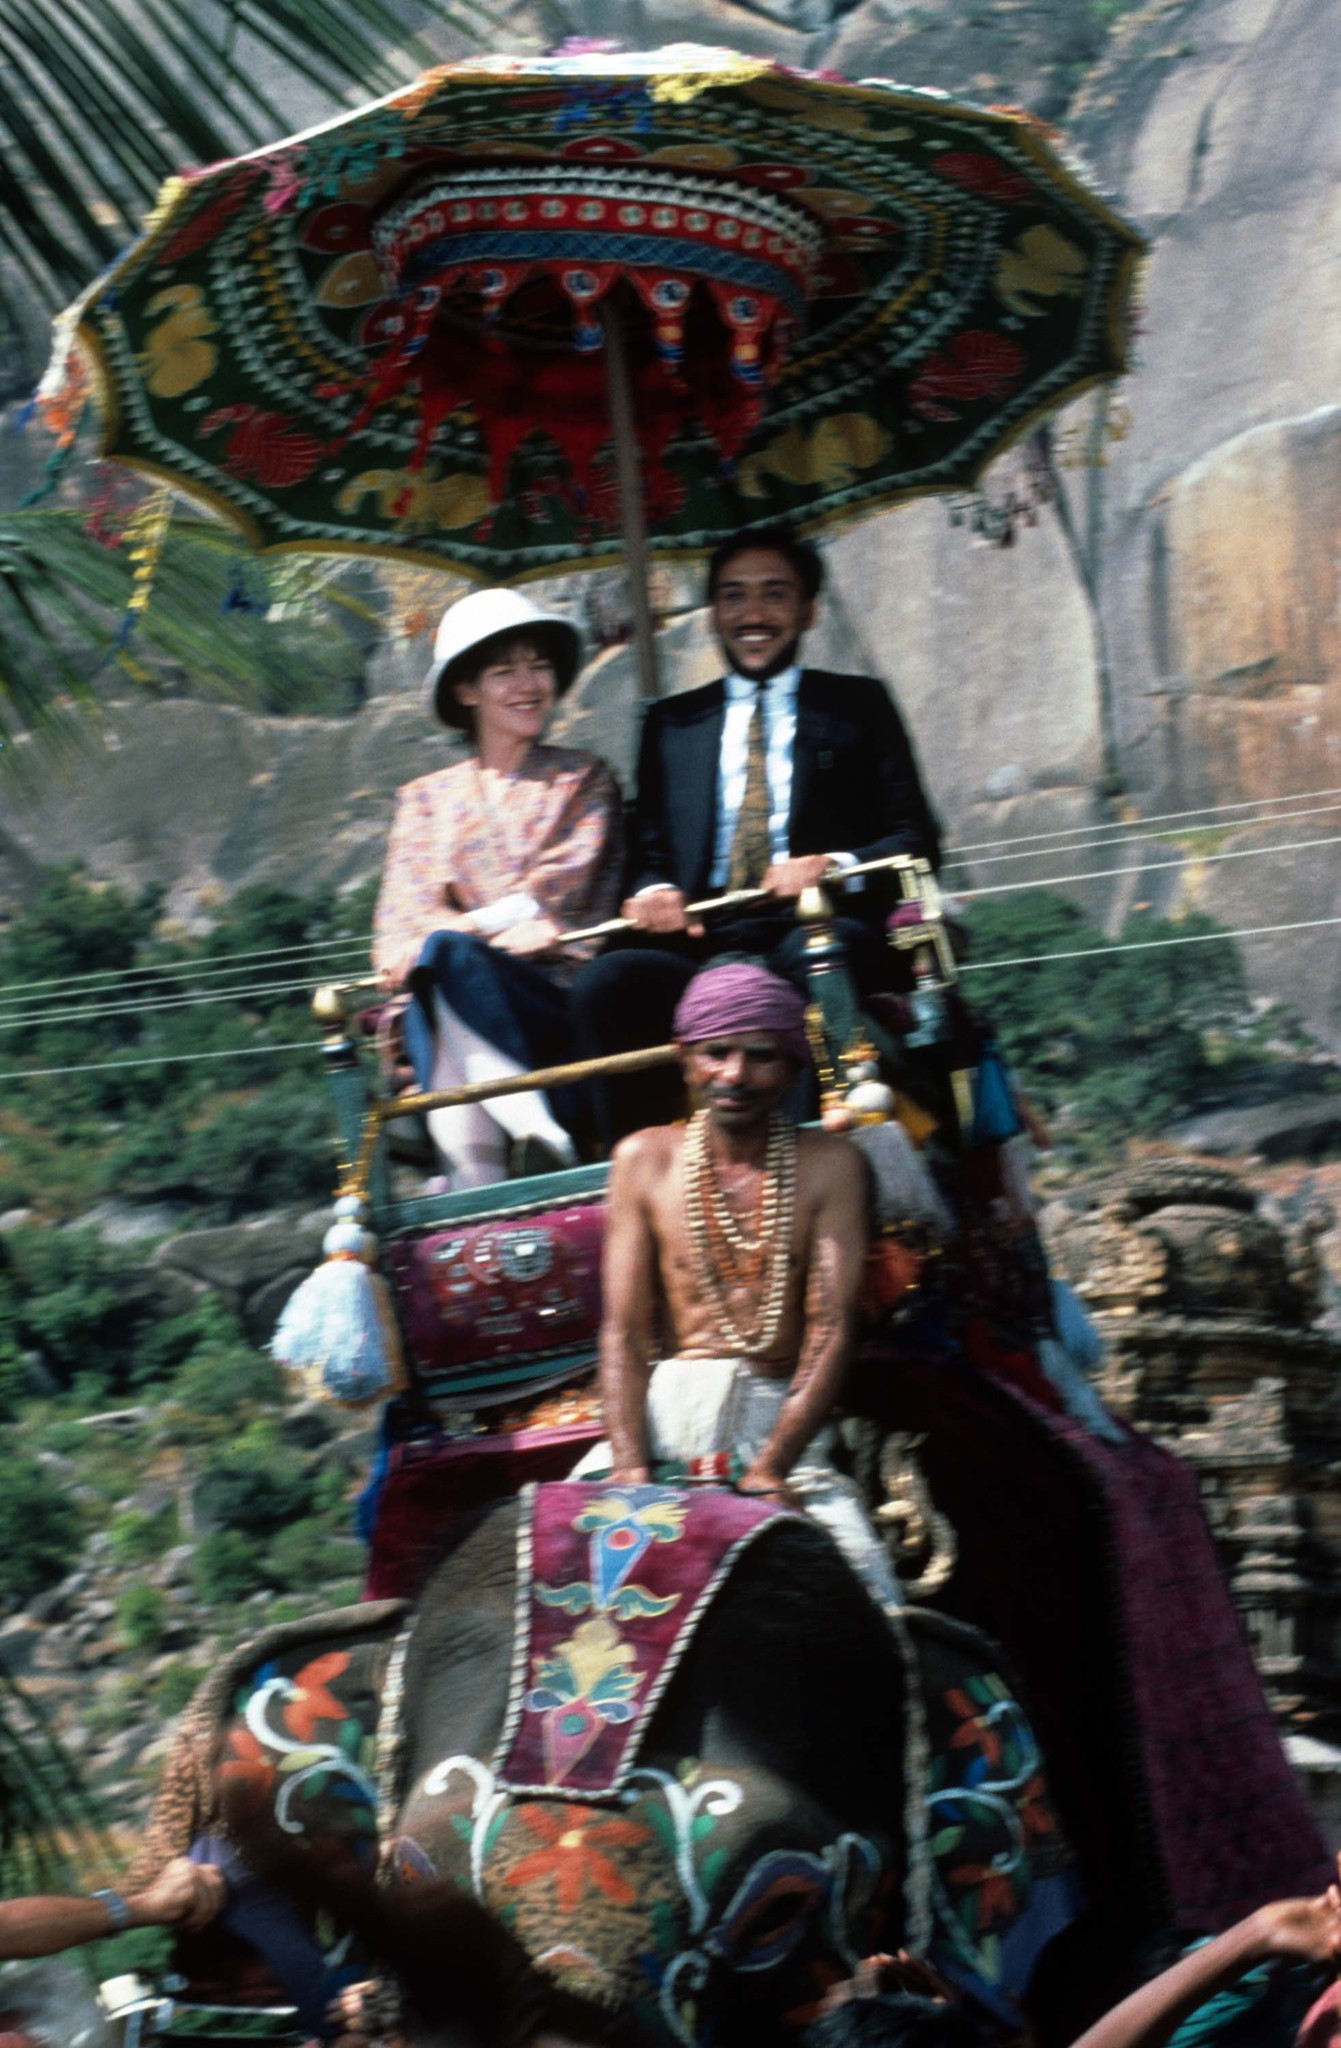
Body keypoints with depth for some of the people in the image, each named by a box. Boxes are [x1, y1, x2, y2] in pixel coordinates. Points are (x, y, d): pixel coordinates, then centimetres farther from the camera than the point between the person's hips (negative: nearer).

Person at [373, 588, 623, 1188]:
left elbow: (557, 896, 1)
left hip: (555, 996, -2)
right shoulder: (427, 798, 23)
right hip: (446, 1011, 2)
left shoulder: (584, 781, 17)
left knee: (443, 954, -34)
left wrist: (449, 931, -13)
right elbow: (403, 915, 8)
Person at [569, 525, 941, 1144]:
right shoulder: (671, 723, 26)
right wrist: (654, 890, -5)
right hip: (703, 946, 2)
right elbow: (648, 851, 21)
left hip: (815, 930, -2)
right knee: (605, 982, -31)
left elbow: (916, 838, 11)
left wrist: (836, 866, -11)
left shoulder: (858, 706, 19)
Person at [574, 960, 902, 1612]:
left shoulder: (829, 1164, 5)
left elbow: (831, 1330, -4)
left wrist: (770, 1469, -17)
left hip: (782, 1419, -1)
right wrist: (631, 1470, -13)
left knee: (861, 1579, -25)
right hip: (667, 1411, 1)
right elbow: (624, 1331, 3)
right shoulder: (645, 1160, 9)